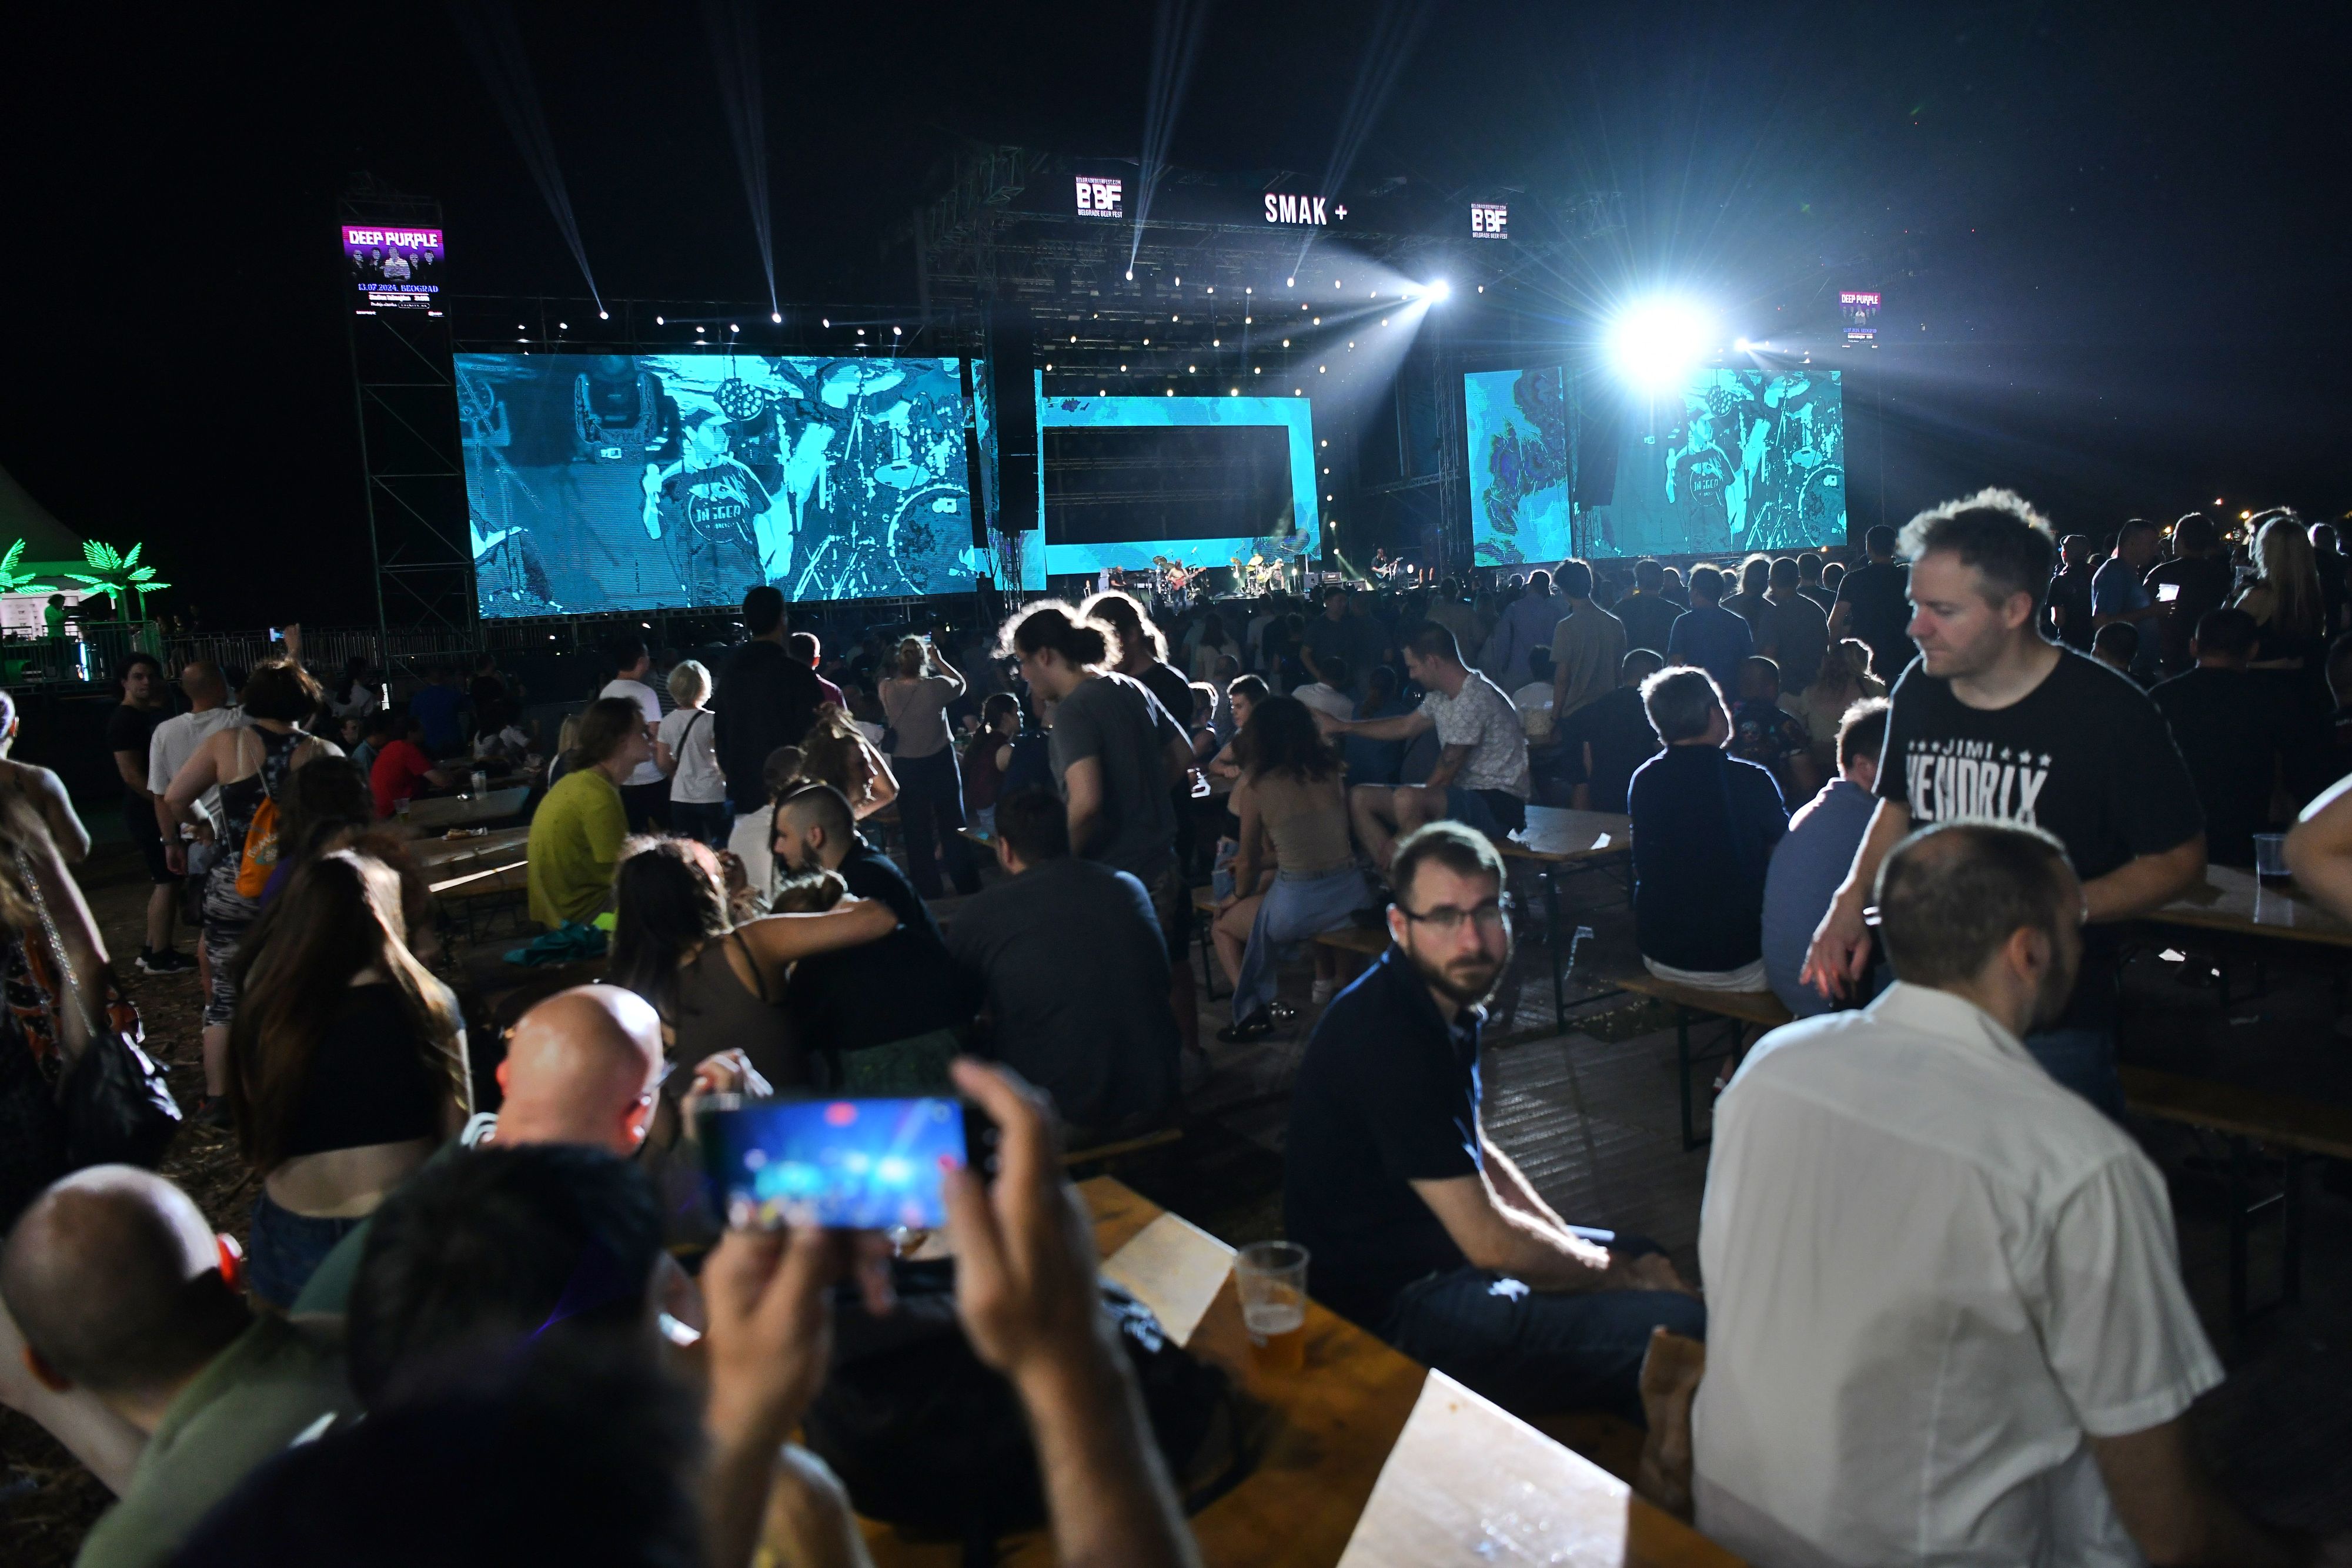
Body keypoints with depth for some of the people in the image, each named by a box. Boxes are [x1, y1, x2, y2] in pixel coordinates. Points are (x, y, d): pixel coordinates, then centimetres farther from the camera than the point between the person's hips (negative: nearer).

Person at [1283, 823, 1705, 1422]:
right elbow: (1490, 1241, -24)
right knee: (1679, 1326, -17)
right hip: (1389, 1316, -10)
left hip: (1435, 1249, 11)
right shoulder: (1387, 1038, -28)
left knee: (1644, 1256, 23)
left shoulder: (1450, 1002, 4)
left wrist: (1570, 1245, 3)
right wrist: (1623, 1276, -9)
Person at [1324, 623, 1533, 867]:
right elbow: (1406, 726, 29)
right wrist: (1343, 726, 32)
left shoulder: (1474, 698, -20)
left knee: (1406, 799, -36)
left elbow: (1444, 775, -18)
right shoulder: (1441, 696, 8)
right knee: (1359, 798, 2)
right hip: (1463, 796, 10)